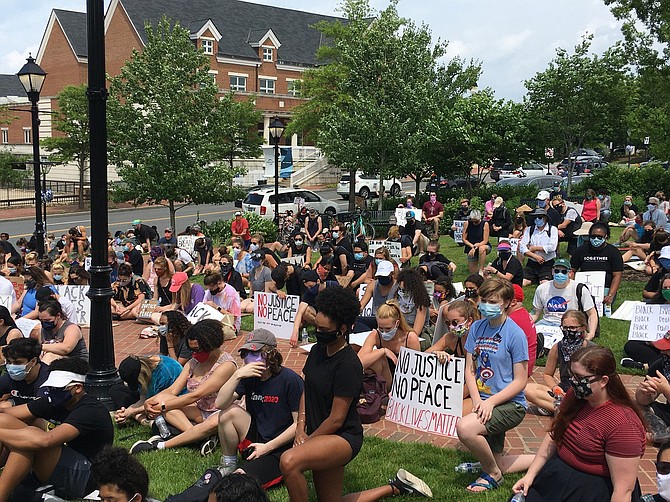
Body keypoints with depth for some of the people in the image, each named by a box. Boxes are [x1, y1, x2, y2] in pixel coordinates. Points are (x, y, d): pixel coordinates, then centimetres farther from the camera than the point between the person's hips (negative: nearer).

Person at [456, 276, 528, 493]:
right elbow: (470, 370, 4)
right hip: (484, 402, 7)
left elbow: (520, 381, -13)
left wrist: (490, 401, -21)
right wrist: (477, 401, -11)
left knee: (465, 428, -29)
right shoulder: (477, 328, 3)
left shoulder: (515, 334, -14)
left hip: (510, 404, -7)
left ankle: (491, 474, -5)